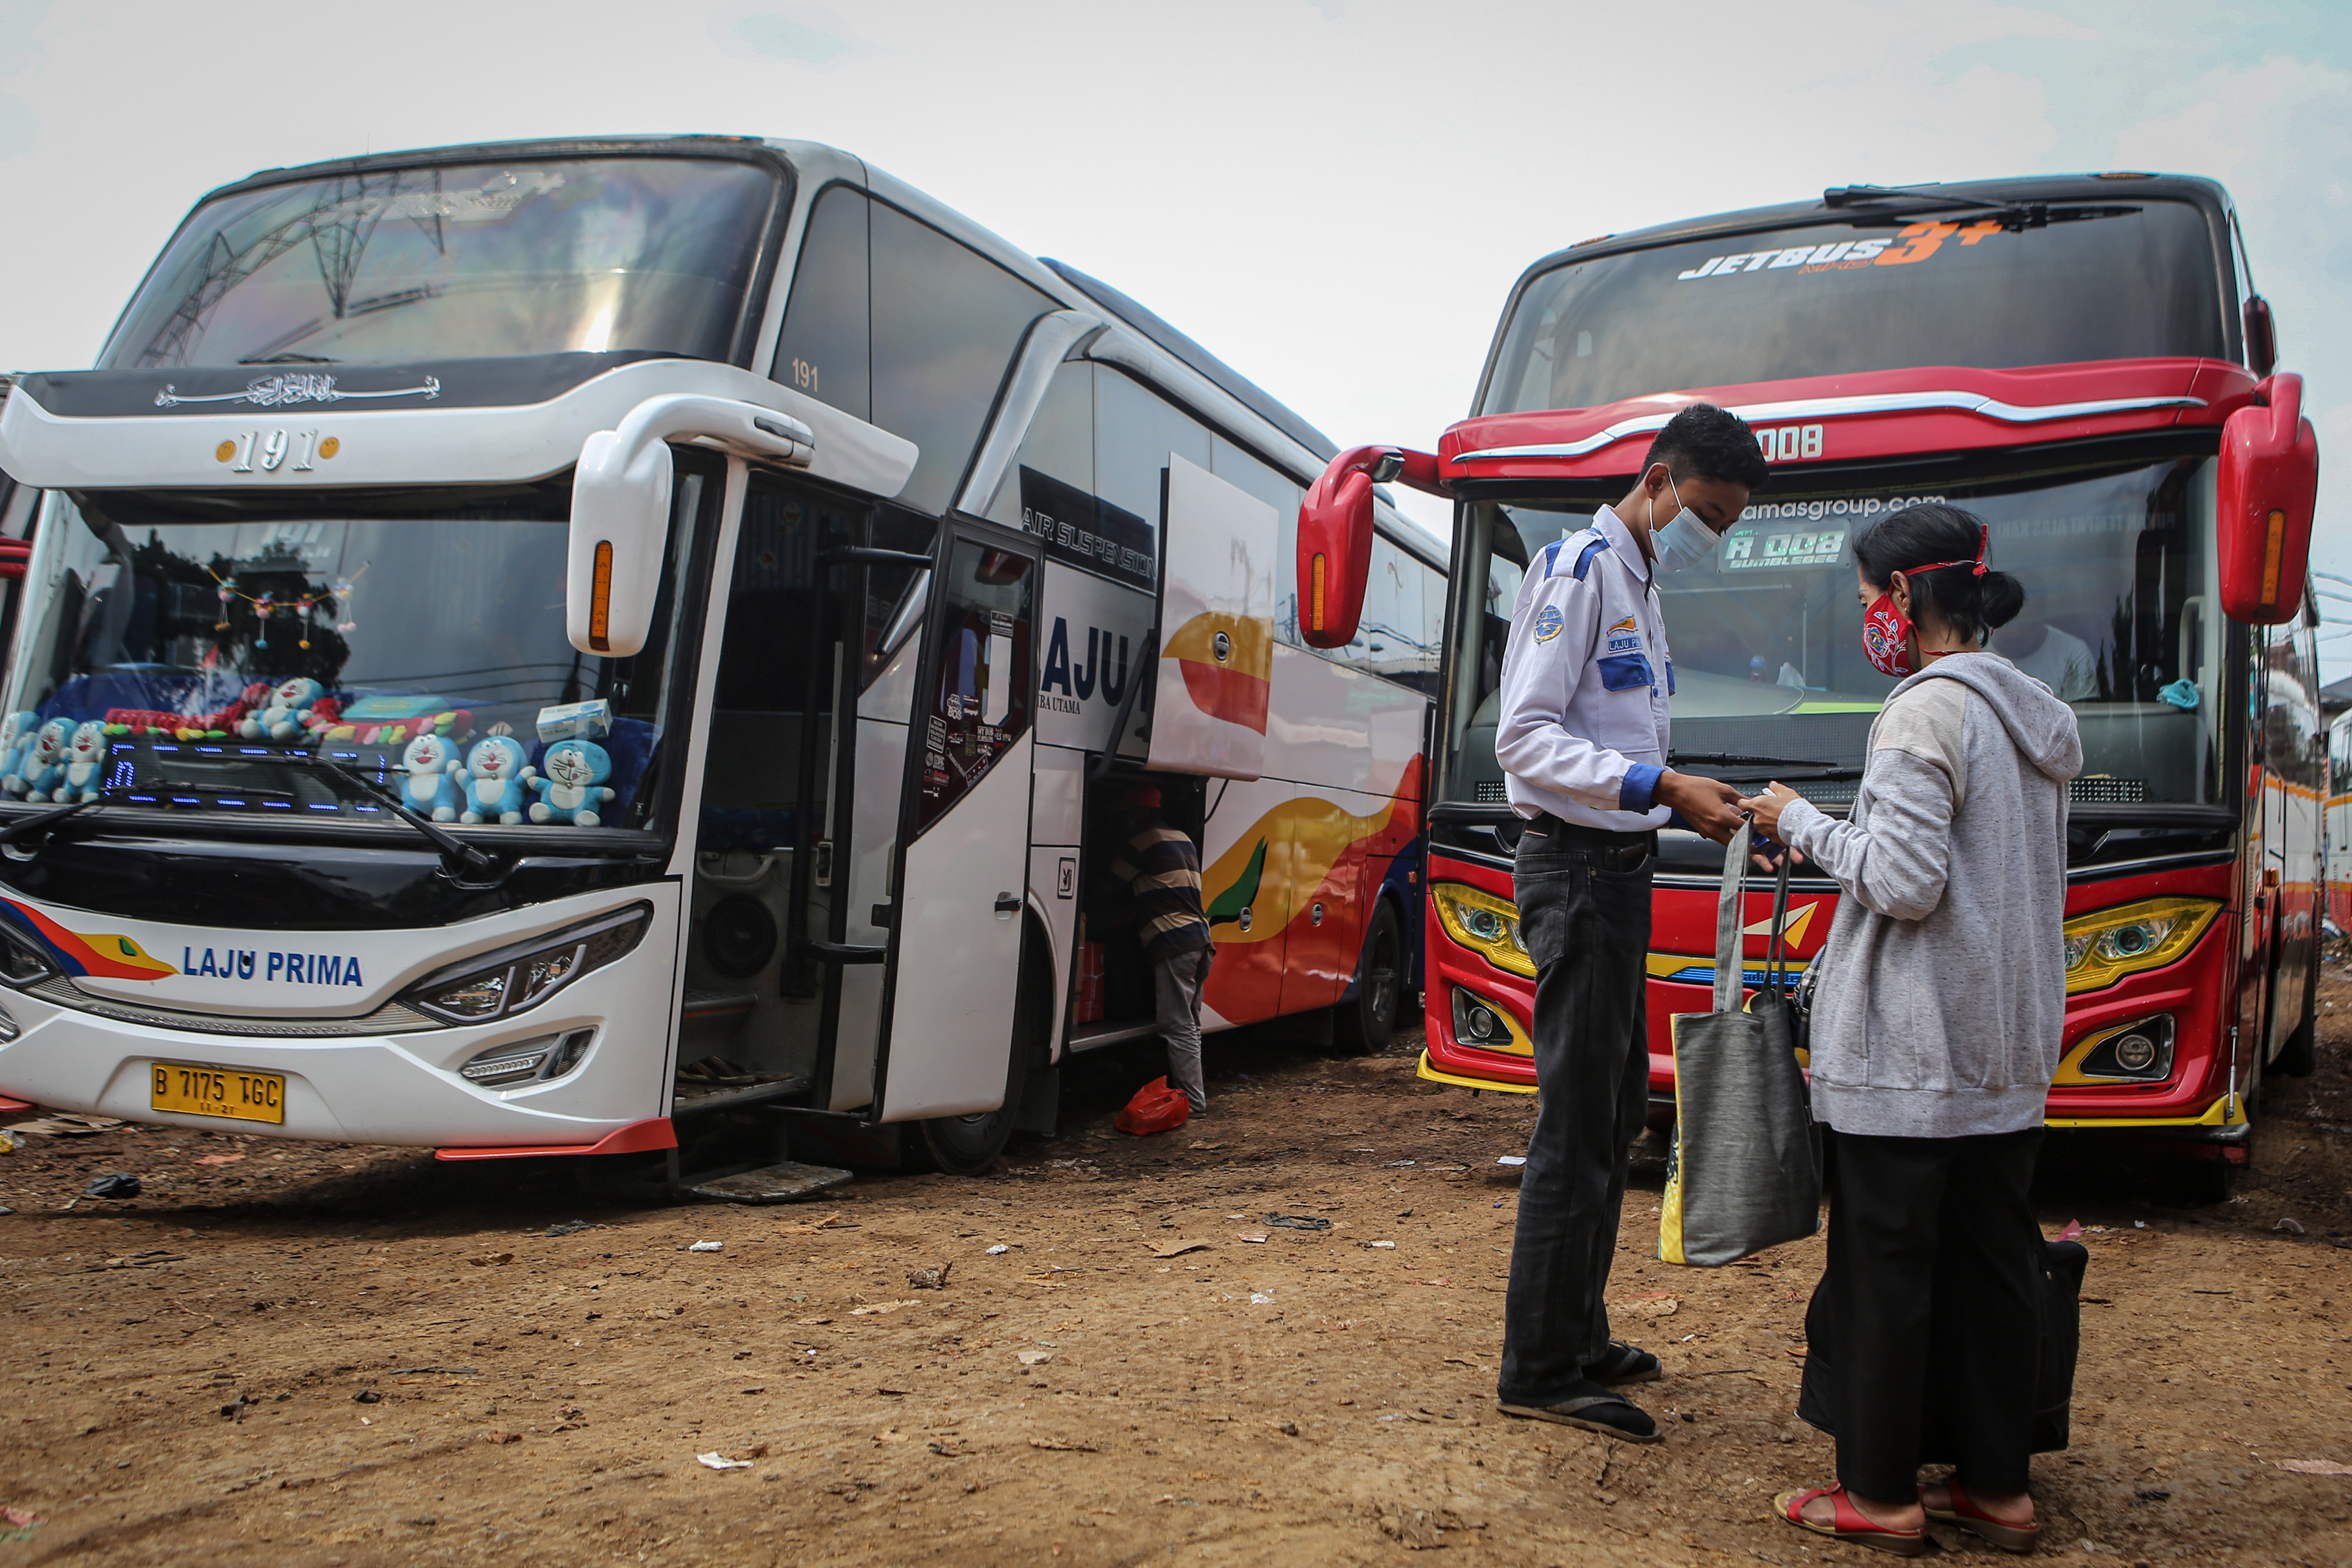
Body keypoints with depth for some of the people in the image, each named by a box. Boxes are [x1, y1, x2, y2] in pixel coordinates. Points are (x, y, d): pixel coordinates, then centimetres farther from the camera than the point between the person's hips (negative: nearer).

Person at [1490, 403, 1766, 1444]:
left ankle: (1579, 1338, 26)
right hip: (1575, 865, -10)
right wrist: (1663, 787, -25)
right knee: (1577, 1123, -7)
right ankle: (1539, 1369, 2)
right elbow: (1526, 737, -19)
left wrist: (1693, 804, 5)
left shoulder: (1639, 589, 19)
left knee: (1616, 1113, 15)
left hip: (1619, 868, 10)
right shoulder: (1580, 569, -10)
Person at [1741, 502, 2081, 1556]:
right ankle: (1997, 1488, 21)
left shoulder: (1929, 709, -14)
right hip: (2007, 1046, 9)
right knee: (1993, 1262, 13)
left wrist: (1803, 824, -7)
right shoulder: (2036, 719, 13)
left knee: (1885, 1268, 1)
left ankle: (1883, 1497, 9)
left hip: (1907, 1051, -9)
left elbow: (1905, 883, -19)